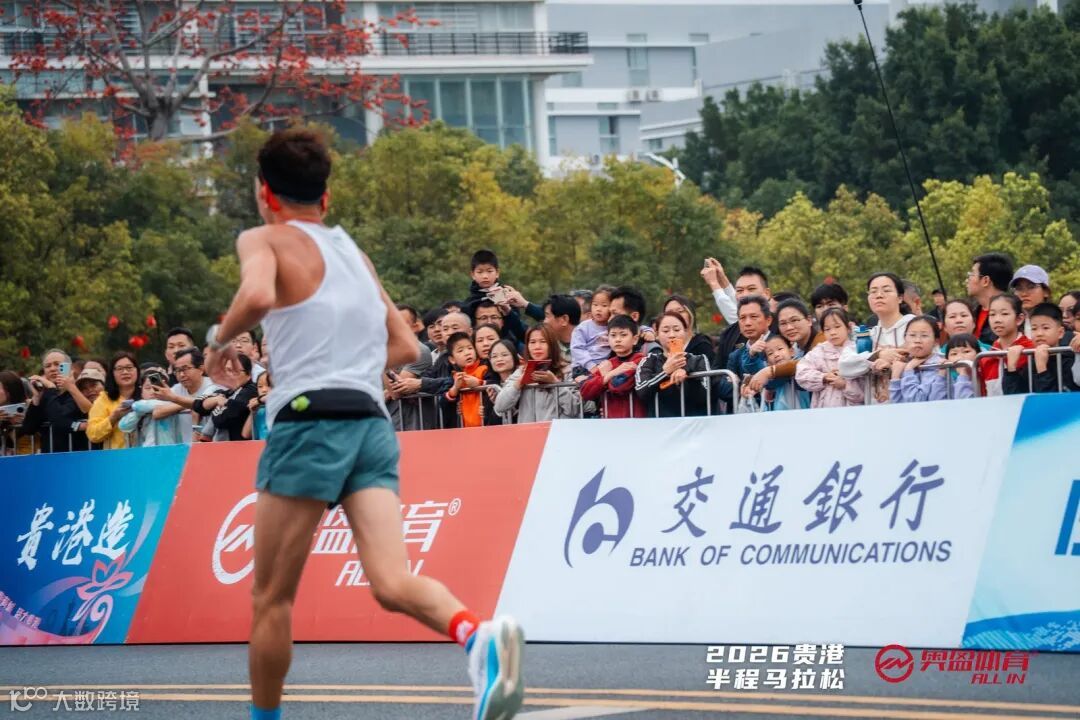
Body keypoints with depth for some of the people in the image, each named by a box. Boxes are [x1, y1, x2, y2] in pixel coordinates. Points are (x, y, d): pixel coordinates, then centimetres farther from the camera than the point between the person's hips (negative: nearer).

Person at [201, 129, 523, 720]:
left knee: (272, 598, 8)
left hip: (309, 422, -5)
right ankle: (478, 636, -39)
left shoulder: (265, 239, 4)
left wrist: (220, 339, -2)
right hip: (372, 422, 5)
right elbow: (406, 346, 28)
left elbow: (258, 294, -19)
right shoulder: (353, 251, 24)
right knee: (392, 583, -12)